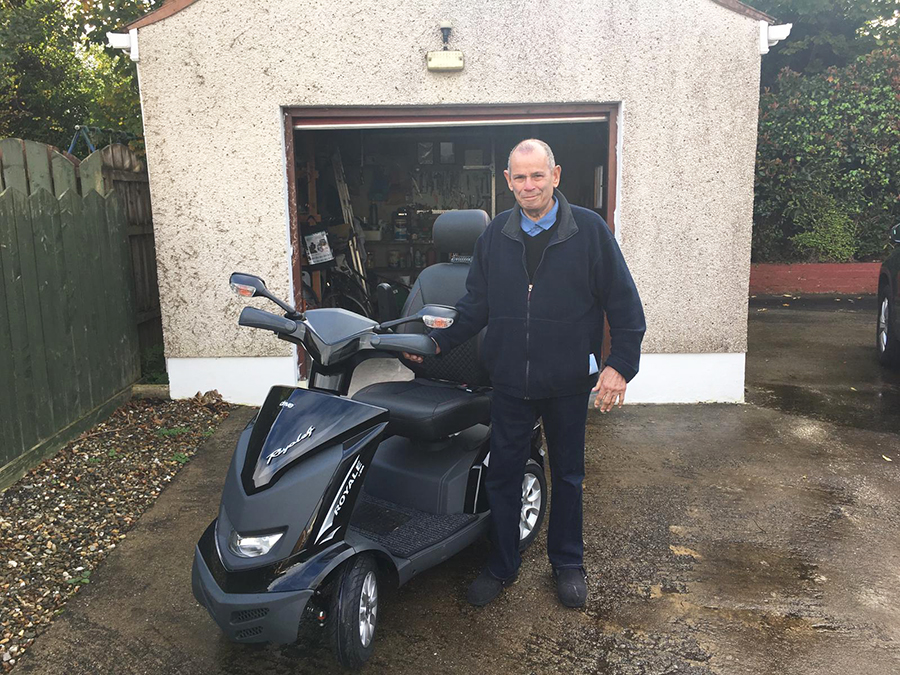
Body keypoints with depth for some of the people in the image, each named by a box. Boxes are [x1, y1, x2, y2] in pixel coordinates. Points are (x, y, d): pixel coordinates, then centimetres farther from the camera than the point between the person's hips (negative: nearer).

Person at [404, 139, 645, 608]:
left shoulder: (589, 230, -5)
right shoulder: (496, 234, 4)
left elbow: (623, 302, -4)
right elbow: (475, 305, 9)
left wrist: (620, 364, -11)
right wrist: (439, 341, -2)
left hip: (567, 382, -2)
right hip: (509, 380, 2)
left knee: (567, 476, 15)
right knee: (502, 475, 9)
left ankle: (567, 563, 35)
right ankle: (501, 566, 29)